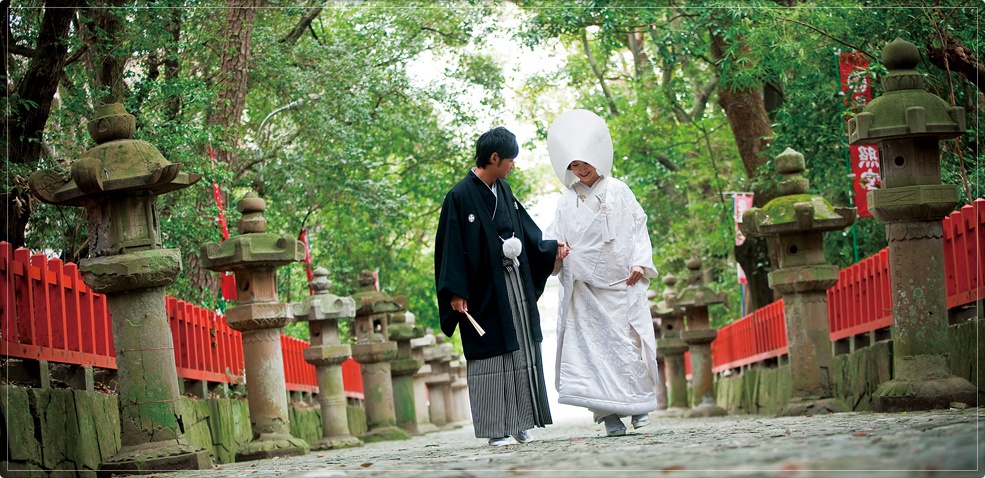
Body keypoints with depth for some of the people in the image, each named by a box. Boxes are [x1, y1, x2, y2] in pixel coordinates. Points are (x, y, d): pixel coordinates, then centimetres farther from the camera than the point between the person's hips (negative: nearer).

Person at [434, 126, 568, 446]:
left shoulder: (502, 190, 10)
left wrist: (550, 251, 16)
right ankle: (496, 429, 1)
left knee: (521, 353, 8)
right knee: (490, 355, -3)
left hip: (515, 284, 7)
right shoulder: (460, 197, -12)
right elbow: (451, 246, -13)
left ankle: (520, 423, 15)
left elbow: (524, 227, 22)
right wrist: (456, 292, -17)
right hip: (484, 290, -7)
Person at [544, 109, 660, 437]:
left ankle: (640, 403, 11)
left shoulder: (619, 192, 7)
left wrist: (639, 263, -6)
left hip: (623, 284, -1)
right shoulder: (567, 201, 9)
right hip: (585, 287, 1)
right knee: (593, 345, -8)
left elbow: (638, 229, 6)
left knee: (630, 342, -5)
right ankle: (609, 415, -9)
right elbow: (555, 236, 7)